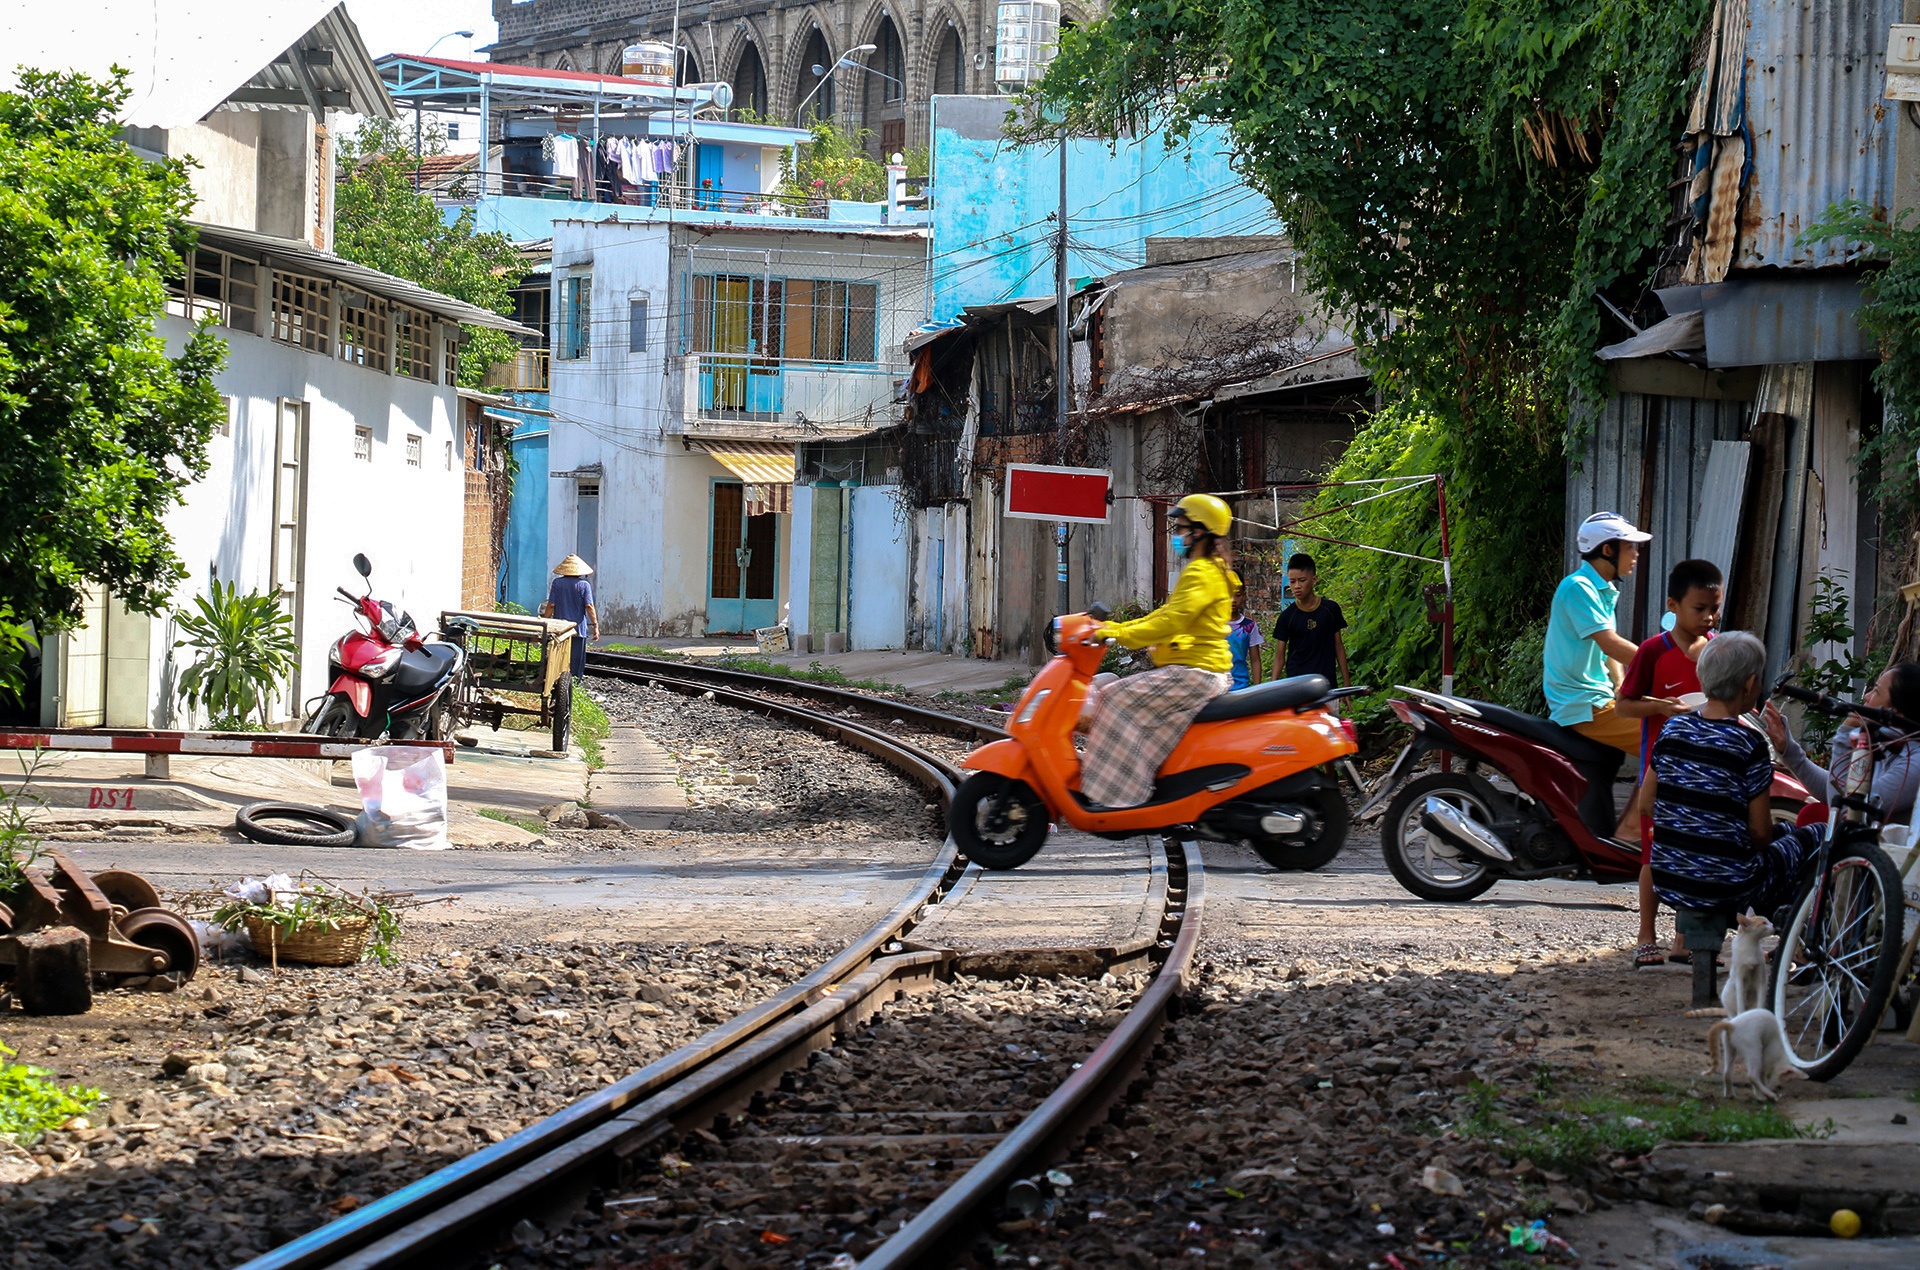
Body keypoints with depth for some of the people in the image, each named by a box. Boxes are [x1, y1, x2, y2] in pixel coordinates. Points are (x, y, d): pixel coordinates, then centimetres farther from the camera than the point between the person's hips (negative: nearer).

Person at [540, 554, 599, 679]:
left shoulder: (557, 583, 0)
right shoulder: (584, 585, -3)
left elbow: (551, 605, -2)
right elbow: (589, 606, -8)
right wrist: (595, 625, -6)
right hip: (579, 629, -1)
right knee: (576, 660, 4)